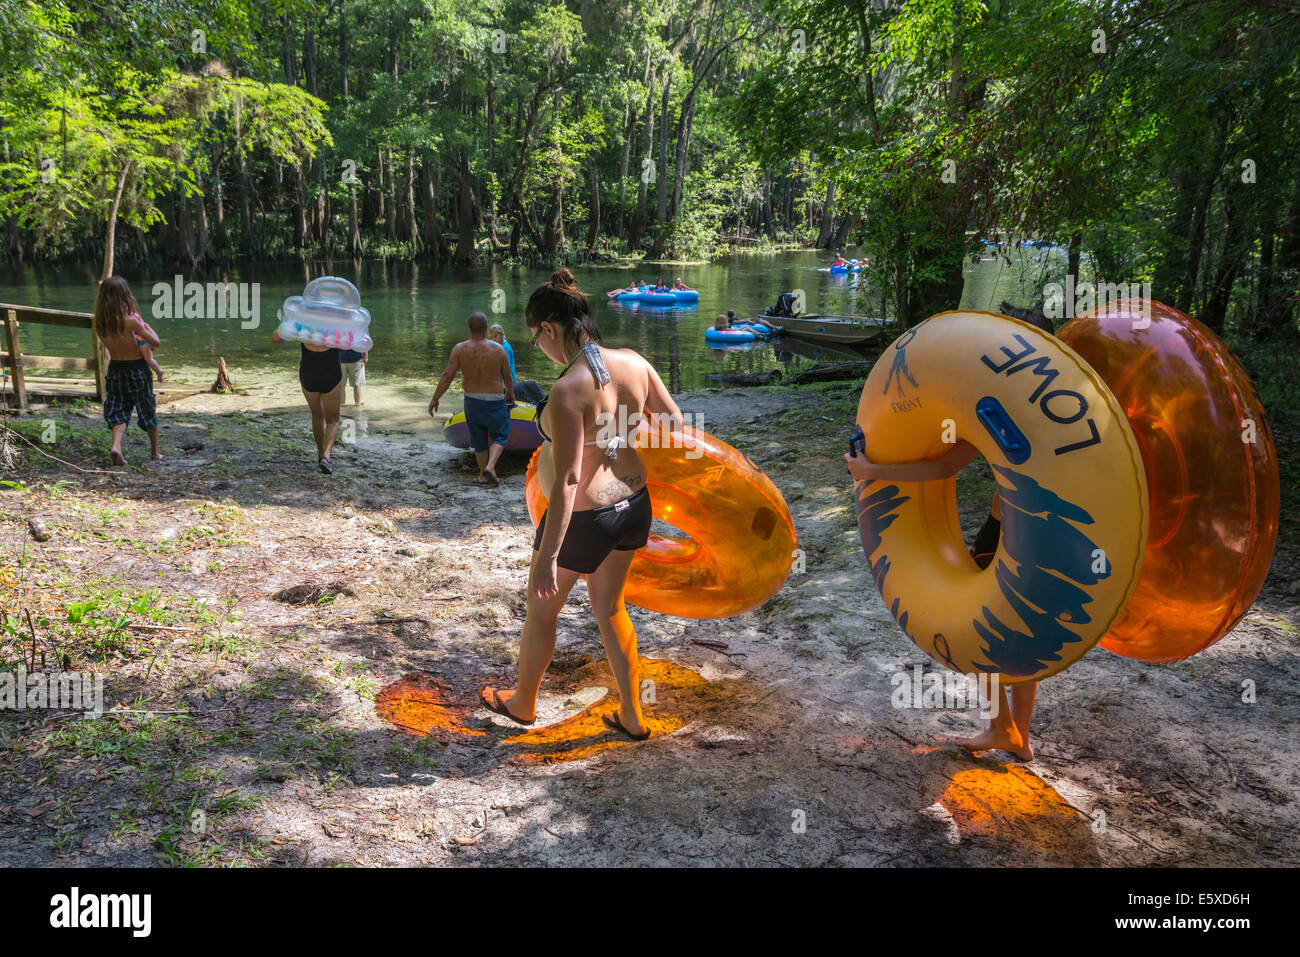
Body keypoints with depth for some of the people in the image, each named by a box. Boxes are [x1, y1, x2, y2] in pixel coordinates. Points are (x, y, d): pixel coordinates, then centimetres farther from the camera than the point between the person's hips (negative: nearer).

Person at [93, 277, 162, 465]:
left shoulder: (97, 323, -7)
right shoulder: (130, 321, -22)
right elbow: (156, 343, -15)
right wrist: (146, 326, 1)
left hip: (115, 369, 4)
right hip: (137, 369, -4)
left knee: (118, 411, 10)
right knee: (148, 410, 13)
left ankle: (116, 445, -16)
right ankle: (155, 452, 25)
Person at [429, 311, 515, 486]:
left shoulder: (460, 349, -9)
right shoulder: (498, 350, -9)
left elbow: (447, 376, -11)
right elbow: (508, 377, 1)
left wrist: (435, 398, -2)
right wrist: (510, 393, 20)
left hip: (472, 400, 2)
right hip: (495, 400, -2)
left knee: (478, 439, 17)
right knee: (500, 435, 13)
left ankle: (484, 475, 25)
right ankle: (490, 467, -8)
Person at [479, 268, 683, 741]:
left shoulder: (567, 391, -27)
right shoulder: (634, 362, -7)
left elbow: (567, 480, -27)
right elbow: (674, 422, 4)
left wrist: (547, 556, -22)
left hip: (582, 519, -7)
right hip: (633, 504, 7)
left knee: (541, 610, 19)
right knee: (609, 607, 26)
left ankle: (523, 703, 43)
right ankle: (632, 716, 34)